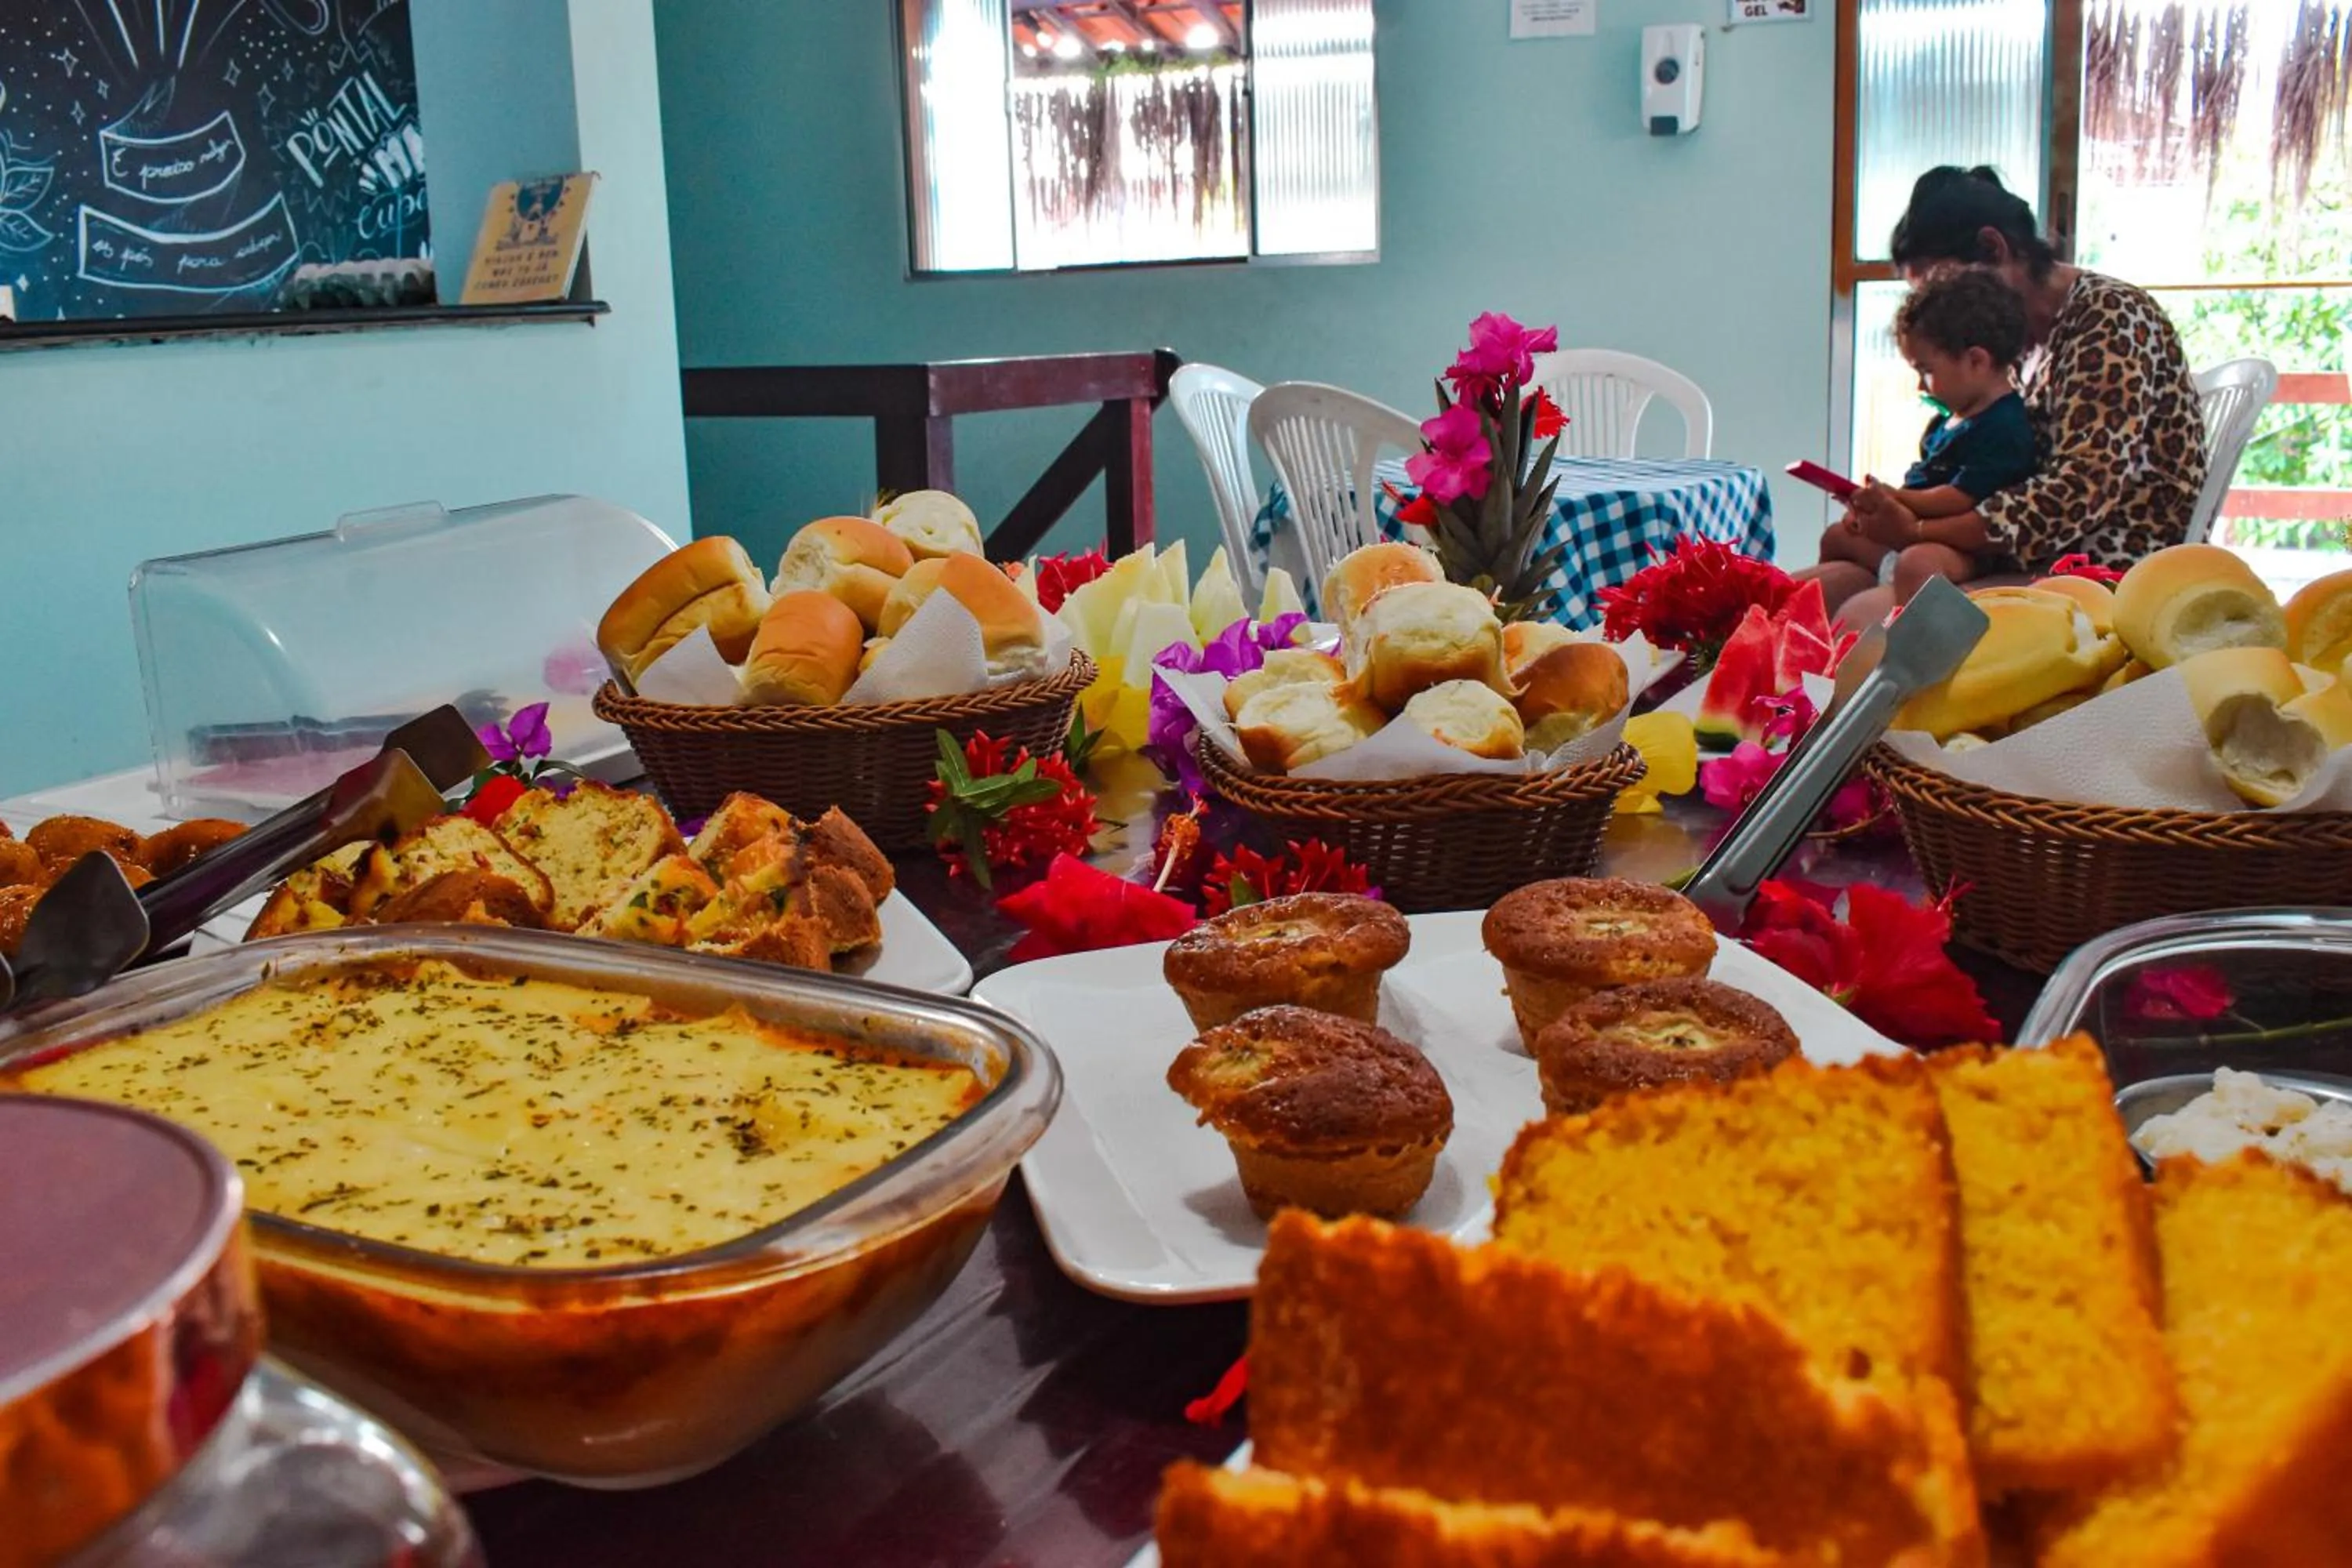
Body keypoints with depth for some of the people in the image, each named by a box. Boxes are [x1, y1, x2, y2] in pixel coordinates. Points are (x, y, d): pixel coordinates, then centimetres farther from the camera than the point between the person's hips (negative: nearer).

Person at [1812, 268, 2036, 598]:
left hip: (1968, 550, -12)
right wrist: (1878, 503, 5)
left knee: (1918, 564, -42)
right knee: (1838, 535, 23)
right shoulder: (1947, 420, 17)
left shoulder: (2003, 427, -17)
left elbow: (1959, 499, -25)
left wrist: (1892, 498, -19)